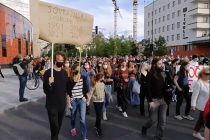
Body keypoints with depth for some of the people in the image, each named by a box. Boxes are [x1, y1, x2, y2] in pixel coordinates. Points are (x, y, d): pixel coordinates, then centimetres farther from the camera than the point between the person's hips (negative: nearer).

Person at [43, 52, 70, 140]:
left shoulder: (64, 73, 3)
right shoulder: (48, 72, -13)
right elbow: (46, 91, -18)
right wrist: (49, 84, -35)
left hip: (62, 103, 5)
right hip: (52, 104, -5)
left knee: (59, 125, 18)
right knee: (54, 126, -3)